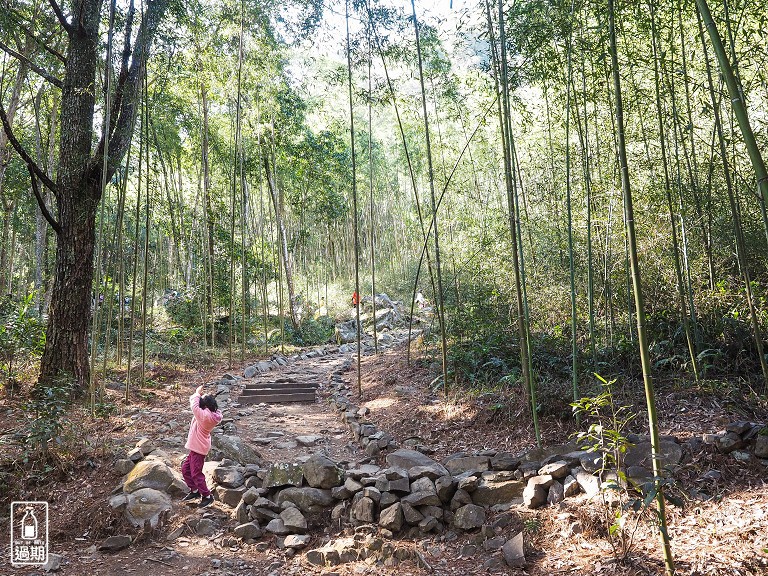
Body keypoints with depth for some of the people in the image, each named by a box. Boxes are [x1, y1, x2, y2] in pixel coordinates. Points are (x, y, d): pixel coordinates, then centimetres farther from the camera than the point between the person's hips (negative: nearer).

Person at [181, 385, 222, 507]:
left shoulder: (205, 416, -29)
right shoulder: (211, 414, -1)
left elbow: (194, 406, -29)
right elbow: (196, 405, 11)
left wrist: (197, 393, -16)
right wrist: (199, 394, -4)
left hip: (199, 449, -10)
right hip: (196, 447, 10)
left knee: (196, 473, 1)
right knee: (185, 468, 20)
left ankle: (207, 496, 14)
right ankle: (194, 491, 32)